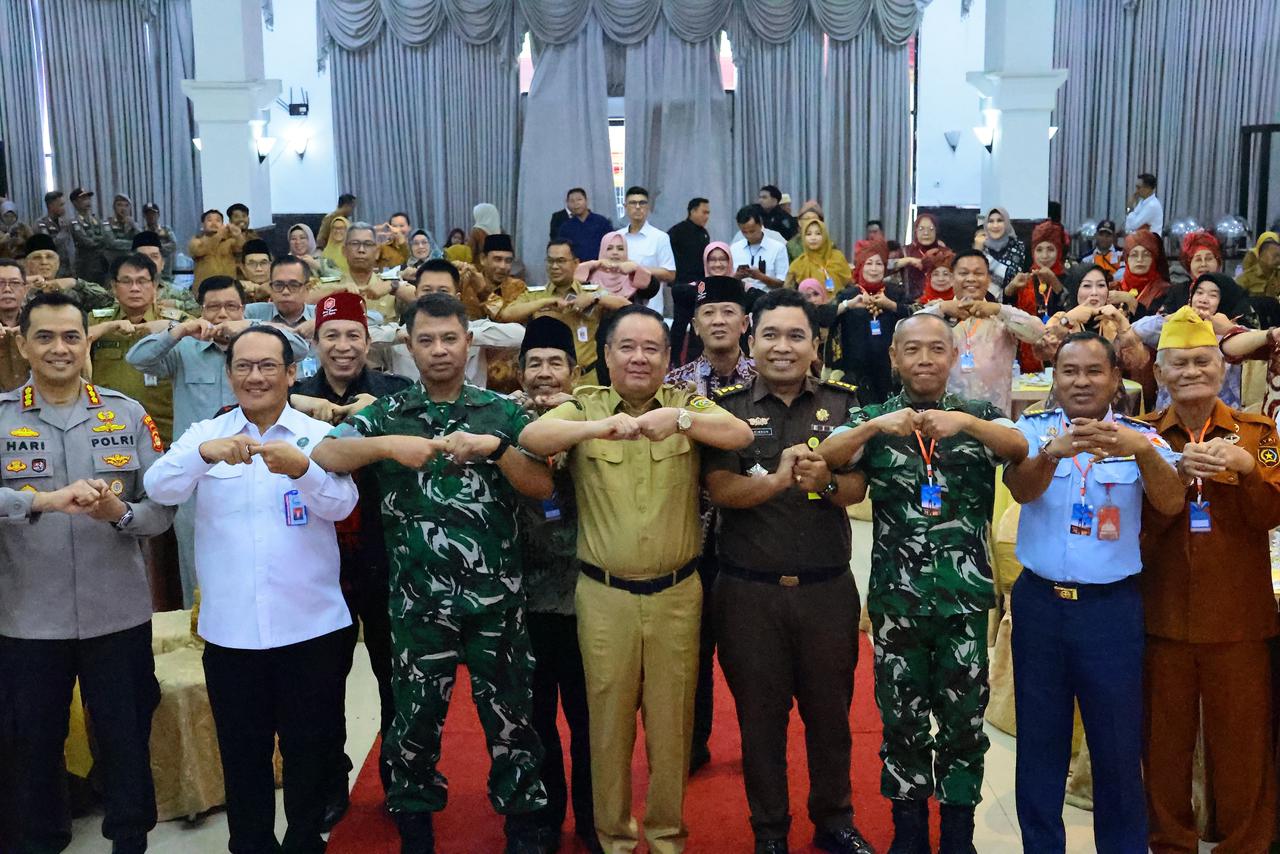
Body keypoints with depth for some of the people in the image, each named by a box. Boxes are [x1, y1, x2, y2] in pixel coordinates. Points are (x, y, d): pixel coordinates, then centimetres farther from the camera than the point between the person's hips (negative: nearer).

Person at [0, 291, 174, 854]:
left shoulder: (127, 414, 1)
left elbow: (161, 511, -2)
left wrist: (118, 512, -21)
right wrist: (45, 500, -34)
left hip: (119, 615, 0)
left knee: (126, 742, 13)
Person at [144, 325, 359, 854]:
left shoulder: (320, 435, 1)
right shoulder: (205, 434, 4)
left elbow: (342, 505, -13)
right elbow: (160, 489, -12)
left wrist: (301, 469, -33)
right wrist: (205, 453, -32)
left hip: (309, 624, -1)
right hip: (230, 627, 1)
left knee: (311, 747, 11)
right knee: (242, 751, 13)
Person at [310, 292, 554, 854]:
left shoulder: (503, 412, 5)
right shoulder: (388, 413, 4)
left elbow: (542, 486, -2)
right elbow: (323, 456, -9)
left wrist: (494, 445, -17)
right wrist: (387, 445, -23)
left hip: (496, 596, 0)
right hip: (418, 598, 0)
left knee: (509, 712, 8)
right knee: (416, 716, 11)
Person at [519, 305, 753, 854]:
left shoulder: (687, 403, 2)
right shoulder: (584, 406, -1)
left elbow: (741, 435, -16)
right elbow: (530, 437, -20)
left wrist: (680, 419, -34)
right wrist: (597, 426, -38)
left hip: (677, 593, 1)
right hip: (604, 596, -1)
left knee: (671, 720, 12)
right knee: (609, 721, 11)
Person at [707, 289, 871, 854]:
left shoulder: (842, 403, 2)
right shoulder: (727, 405, -2)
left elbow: (856, 488, -3)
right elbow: (720, 489, -12)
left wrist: (825, 482, -25)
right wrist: (778, 479, -29)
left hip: (828, 588, 1)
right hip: (748, 590, -1)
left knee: (830, 710, 15)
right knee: (760, 714, 12)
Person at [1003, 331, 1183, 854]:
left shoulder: (1142, 437, 0)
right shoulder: (1034, 430, 0)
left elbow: (1171, 504, -17)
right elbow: (1021, 489, -18)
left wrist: (1141, 451, -37)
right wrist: (1053, 451, -40)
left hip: (1112, 607, -1)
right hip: (1038, 602, 1)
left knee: (1118, 742, 6)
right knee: (1039, 737, 12)